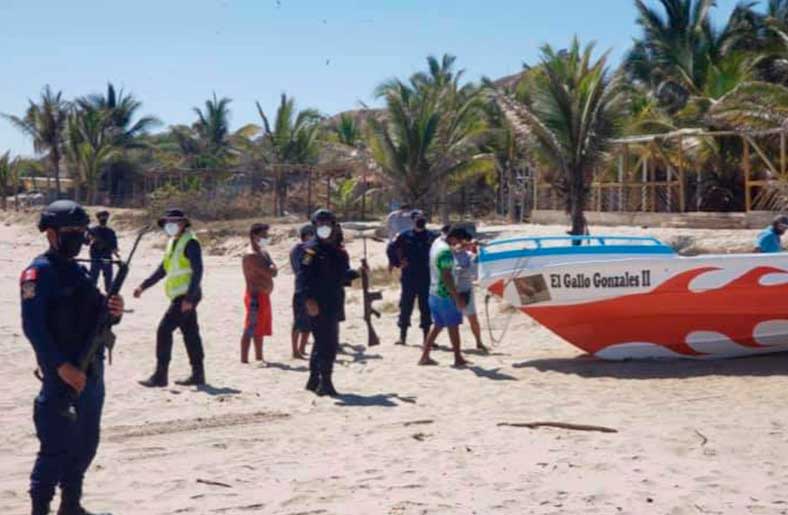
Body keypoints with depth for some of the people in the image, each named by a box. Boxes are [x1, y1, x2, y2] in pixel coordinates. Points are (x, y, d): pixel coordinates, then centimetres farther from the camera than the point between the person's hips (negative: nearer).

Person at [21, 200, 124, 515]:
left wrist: (114, 311, -6)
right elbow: (33, 326, -19)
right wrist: (62, 367, -25)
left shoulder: (79, 272, 15)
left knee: (86, 444, 15)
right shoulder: (39, 273, -10)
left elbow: (96, 317, 18)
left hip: (91, 372, 8)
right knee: (57, 447, -8)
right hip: (62, 375, -8)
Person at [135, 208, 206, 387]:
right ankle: (198, 374, 16)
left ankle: (160, 376, -9)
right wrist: (143, 286, 17)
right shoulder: (173, 242, 16)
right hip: (180, 297, 9)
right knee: (190, 334, 11)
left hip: (186, 297, -9)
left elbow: (198, 271, -18)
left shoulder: (190, 243, -12)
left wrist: (189, 298, -23)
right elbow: (162, 269, 22)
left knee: (164, 330, -11)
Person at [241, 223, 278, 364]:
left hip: (264, 297, 10)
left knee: (260, 330, 16)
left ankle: (259, 358, 25)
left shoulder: (264, 253, 15)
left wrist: (271, 268, -11)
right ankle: (244, 359, -10)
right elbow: (270, 272, -22)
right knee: (251, 330, -10)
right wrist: (271, 267, -3)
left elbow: (274, 272, 8)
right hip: (256, 297, -10)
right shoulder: (251, 256, -16)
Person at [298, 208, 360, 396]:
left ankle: (314, 380, 24)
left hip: (334, 305, 9)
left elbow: (343, 274, 22)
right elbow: (303, 276, -16)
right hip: (317, 305, -8)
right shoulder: (312, 249, -9)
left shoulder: (338, 251, 15)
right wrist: (308, 299, -25)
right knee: (326, 343, -11)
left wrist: (357, 273, 5)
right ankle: (325, 382, -7)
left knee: (324, 343, 14)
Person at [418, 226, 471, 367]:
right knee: (453, 326, 3)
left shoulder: (437, 242, 7)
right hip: (445, 294, -9)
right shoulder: (446, 251, -22)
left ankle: (425, 357, 13)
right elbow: (447, 277, -24)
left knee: (438, 325, 14)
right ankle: (458, 358, 11)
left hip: (434, 293, 9)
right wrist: (457, 297, -22)